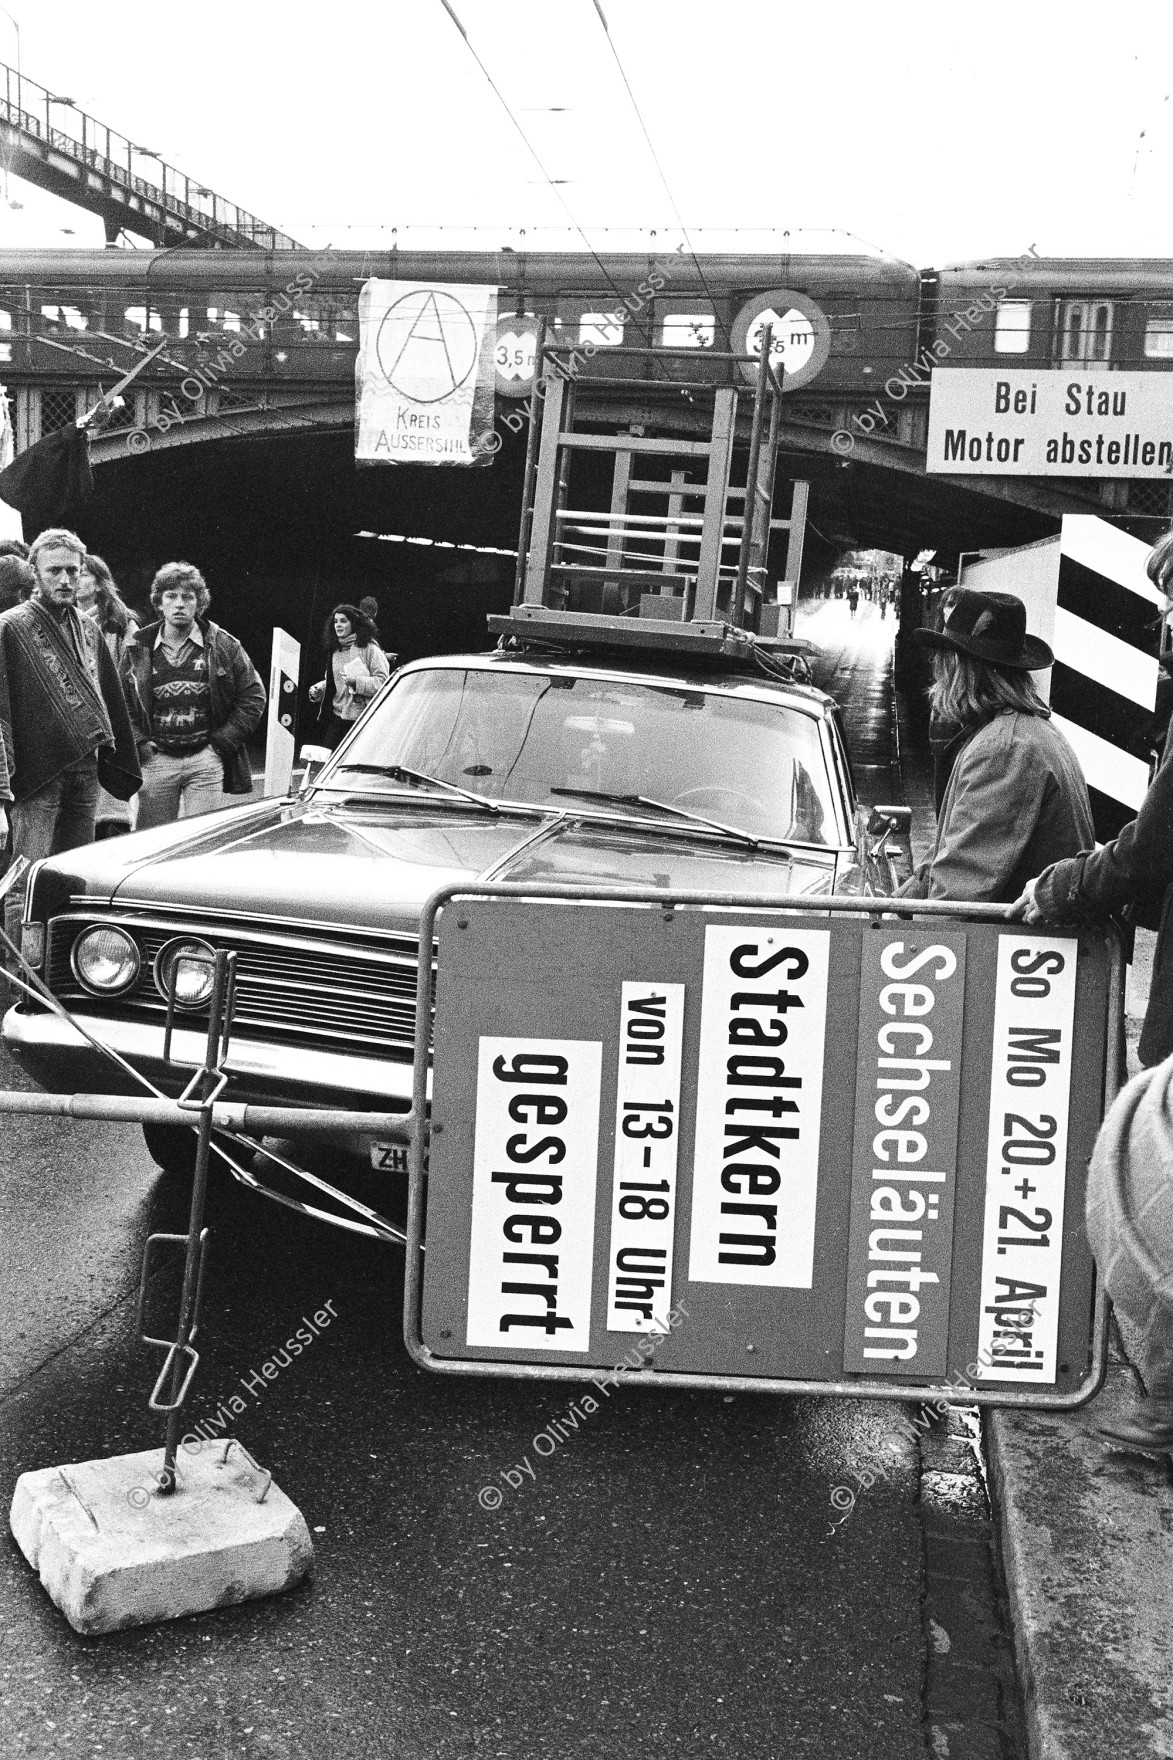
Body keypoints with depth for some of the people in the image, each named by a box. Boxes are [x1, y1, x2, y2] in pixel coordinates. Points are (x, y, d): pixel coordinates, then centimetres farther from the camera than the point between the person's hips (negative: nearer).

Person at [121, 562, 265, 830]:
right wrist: (139, 742, -3)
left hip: (206, 759, -1)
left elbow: (253, 695, 4)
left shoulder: (223, 645, 2)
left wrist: (224, 740, -2)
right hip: (156, 759, 1)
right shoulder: (137, 647, 6)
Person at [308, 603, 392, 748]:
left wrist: (356, 681, -22)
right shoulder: (335, 651, 17)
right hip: (337, 717, 7)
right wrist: (318, 689, 9)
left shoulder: (369, 649, -5)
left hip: (362, 720, -6)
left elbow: (383, 681, -12)